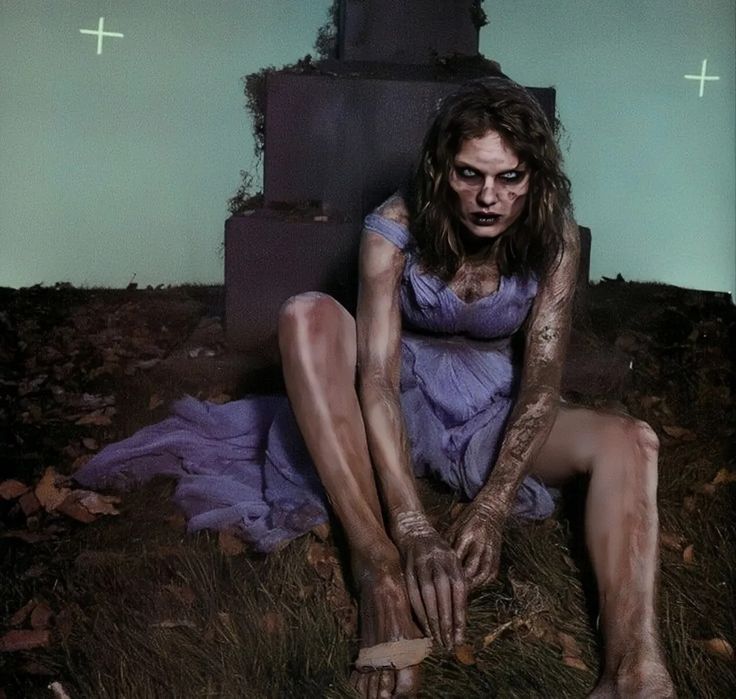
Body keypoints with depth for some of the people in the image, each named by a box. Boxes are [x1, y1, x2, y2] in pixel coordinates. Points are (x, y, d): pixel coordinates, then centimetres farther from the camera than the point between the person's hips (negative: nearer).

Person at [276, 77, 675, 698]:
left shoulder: (553, 239, -13)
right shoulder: (396, 229, -19)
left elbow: (541, 384, -17)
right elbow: (376, 380, -28)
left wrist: (493, 507, -31)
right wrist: (413, 532, -40)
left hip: (497, 412, 2)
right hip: (406, 406, -1)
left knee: (630, 442, -25)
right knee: (308, 317, -30)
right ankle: (381, 575, -36)